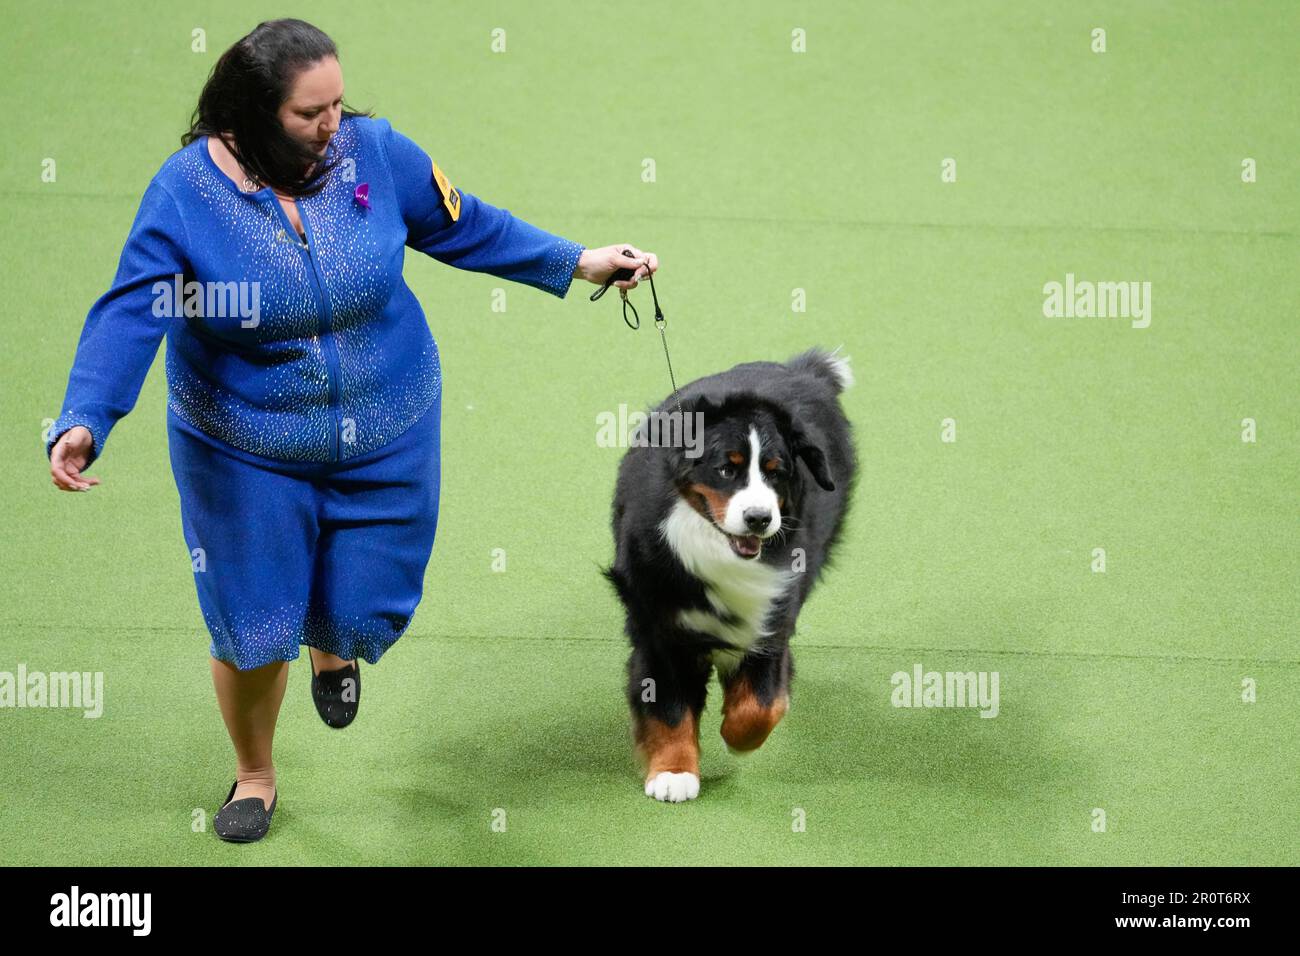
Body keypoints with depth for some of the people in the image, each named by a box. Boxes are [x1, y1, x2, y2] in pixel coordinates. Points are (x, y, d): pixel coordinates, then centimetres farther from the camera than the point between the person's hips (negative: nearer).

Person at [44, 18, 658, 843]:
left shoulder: (374, 150, -13)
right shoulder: (187, 190, -20)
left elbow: (466, 227, 3)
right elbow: (130, 316, -25)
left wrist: (577, 263, 3)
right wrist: (84, 422, -39)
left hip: (383, 437, 2)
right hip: (245, 450, -2)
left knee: (366, 613, 8)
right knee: (252, 629, 5)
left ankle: (333, 648, 50)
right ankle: (255, 777, 35)